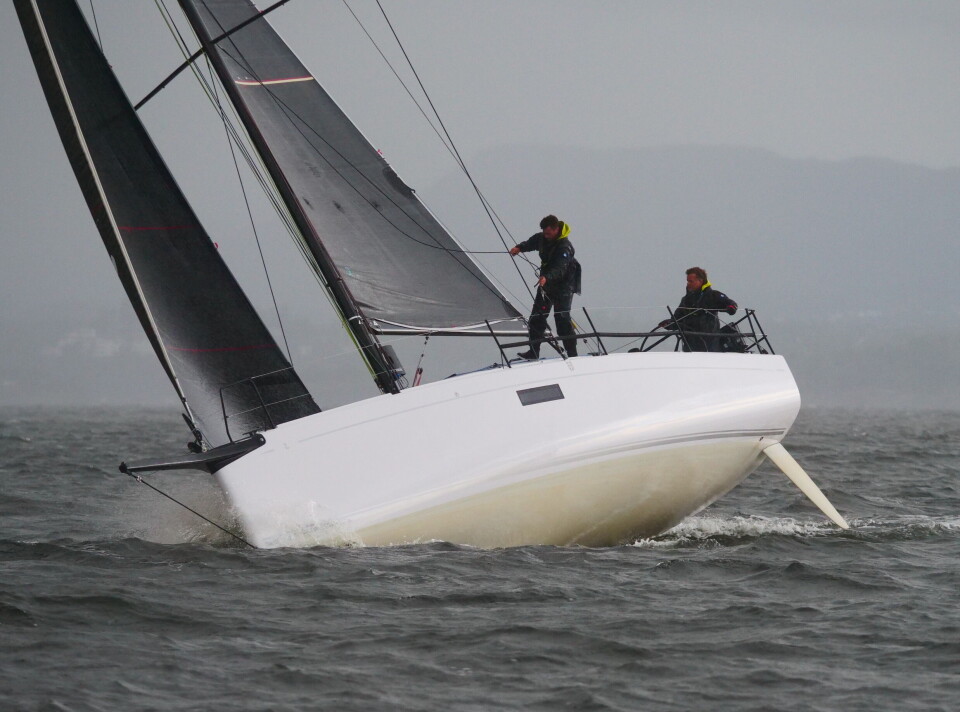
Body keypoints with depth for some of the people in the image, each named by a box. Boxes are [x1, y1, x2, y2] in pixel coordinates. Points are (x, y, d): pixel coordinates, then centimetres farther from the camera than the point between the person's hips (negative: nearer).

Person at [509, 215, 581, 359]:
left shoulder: (565, 246, -25)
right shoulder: (542, 238, 0)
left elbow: (560, 268, -37)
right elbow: (532, 242, 24)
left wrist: (547, 277, -55)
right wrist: (519, 248, 4)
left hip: (563, 285, -8)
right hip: (546, 283, 8)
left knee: (562, 318, -14)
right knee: (537, 317, 6)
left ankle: (572, 354, -9)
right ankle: (533, 352, 13)